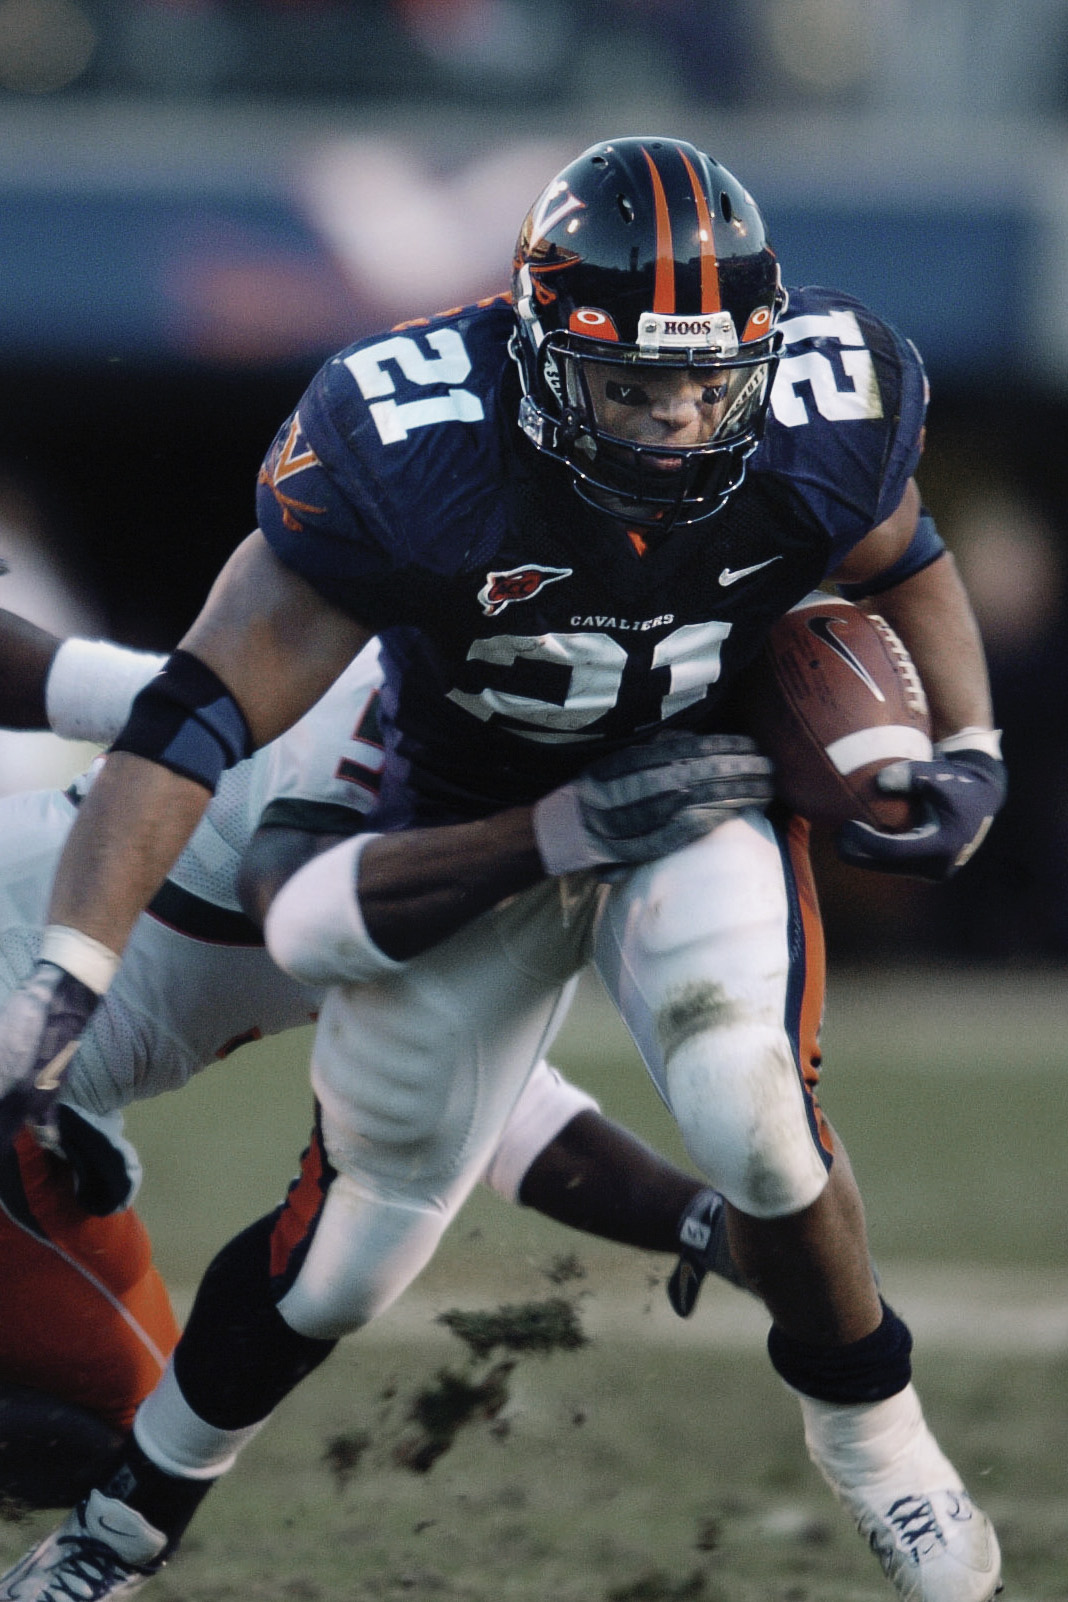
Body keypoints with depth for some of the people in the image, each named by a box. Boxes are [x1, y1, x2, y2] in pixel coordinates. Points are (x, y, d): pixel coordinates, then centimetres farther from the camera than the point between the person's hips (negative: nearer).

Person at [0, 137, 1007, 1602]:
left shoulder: (821, 424, -24)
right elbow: (201, 713, -31)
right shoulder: (410, 452, -33)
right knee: (359, 1235, 4)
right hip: (477, 823, -1)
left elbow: (903, 559, 3)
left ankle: (868, 1428, 3)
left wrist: (968, 749, -10)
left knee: (748, 1109, -26)